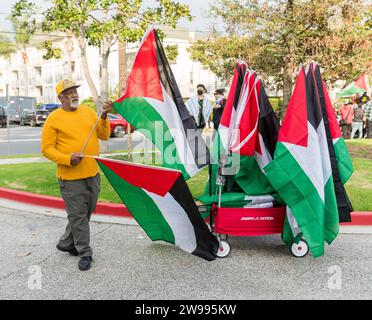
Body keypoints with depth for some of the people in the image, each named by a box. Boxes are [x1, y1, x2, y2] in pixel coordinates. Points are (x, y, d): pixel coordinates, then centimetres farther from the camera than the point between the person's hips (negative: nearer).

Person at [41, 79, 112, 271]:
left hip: (92, 174, 6)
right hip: (71, 177, -6)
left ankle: (66, 243, 36)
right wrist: (67, 159, -20)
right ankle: (85, 253, 16)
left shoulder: (88, 112, 9)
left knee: (85, 213, 16)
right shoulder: (54, 118, -6)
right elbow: (46, 149, -7)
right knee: (78, 215, 1)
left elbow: (104, 136, 5)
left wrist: (103, 117, -10)